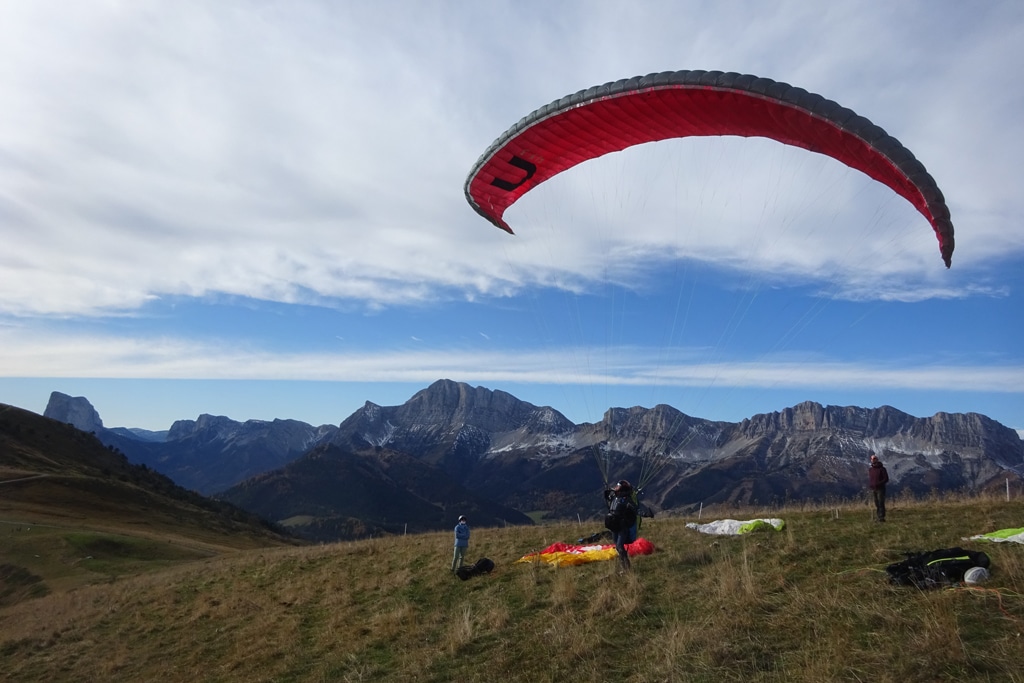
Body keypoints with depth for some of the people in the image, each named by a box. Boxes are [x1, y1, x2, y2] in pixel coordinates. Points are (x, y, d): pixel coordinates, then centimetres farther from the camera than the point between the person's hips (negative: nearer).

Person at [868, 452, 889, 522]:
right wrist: (869, 486, 3)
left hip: (880, 488, -5)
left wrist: (878, 484, -16)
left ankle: (882, 517, -8)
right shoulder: (870, 469, 12)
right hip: (873, 489, 5)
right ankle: (877, 517, 8)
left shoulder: (881, 469, -3)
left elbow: (886, 479, -6)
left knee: (881, 503, -9)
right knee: (876, 504, 6)